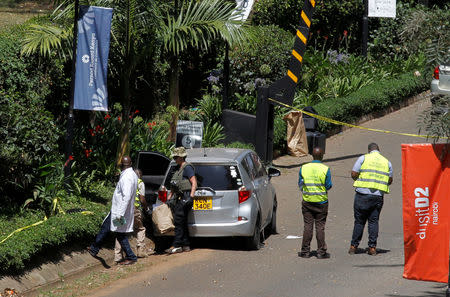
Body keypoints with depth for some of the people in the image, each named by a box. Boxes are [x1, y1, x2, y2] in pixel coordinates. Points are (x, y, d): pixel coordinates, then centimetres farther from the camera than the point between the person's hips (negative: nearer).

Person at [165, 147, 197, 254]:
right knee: (183, 223, 10)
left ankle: (176, 246, -13)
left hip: (185, 198, -10)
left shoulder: (187, 168, -10)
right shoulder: (179, 169, 19)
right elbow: (174, 185, 28)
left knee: (178, 222, -12)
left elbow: (194, 183, -17)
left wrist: (191, 197, -25)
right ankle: (186, 245, 12)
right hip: (179, 199, 10)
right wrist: (170, 196, 24)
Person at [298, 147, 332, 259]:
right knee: (320, 227, 2)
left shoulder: (303, 168, -2)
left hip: (307, 201, 2)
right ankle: (321, 252, 3)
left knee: (307, 226, 6)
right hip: (321, 202, -2)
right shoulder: (325, 169, -9)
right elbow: (328, 186, -4)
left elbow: (300, 184, 4)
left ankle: (305, 251, 6)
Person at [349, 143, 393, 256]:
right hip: (378, 195, 2)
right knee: (373, 221, 7)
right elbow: (390, 180, 13)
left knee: (359, 221, 5)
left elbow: (353, 174, -4)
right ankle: (372, 247, 3)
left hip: (363, 193, -2)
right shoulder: (387, 162, 9)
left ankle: (353, 246, 7)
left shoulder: (363, 158, 0)